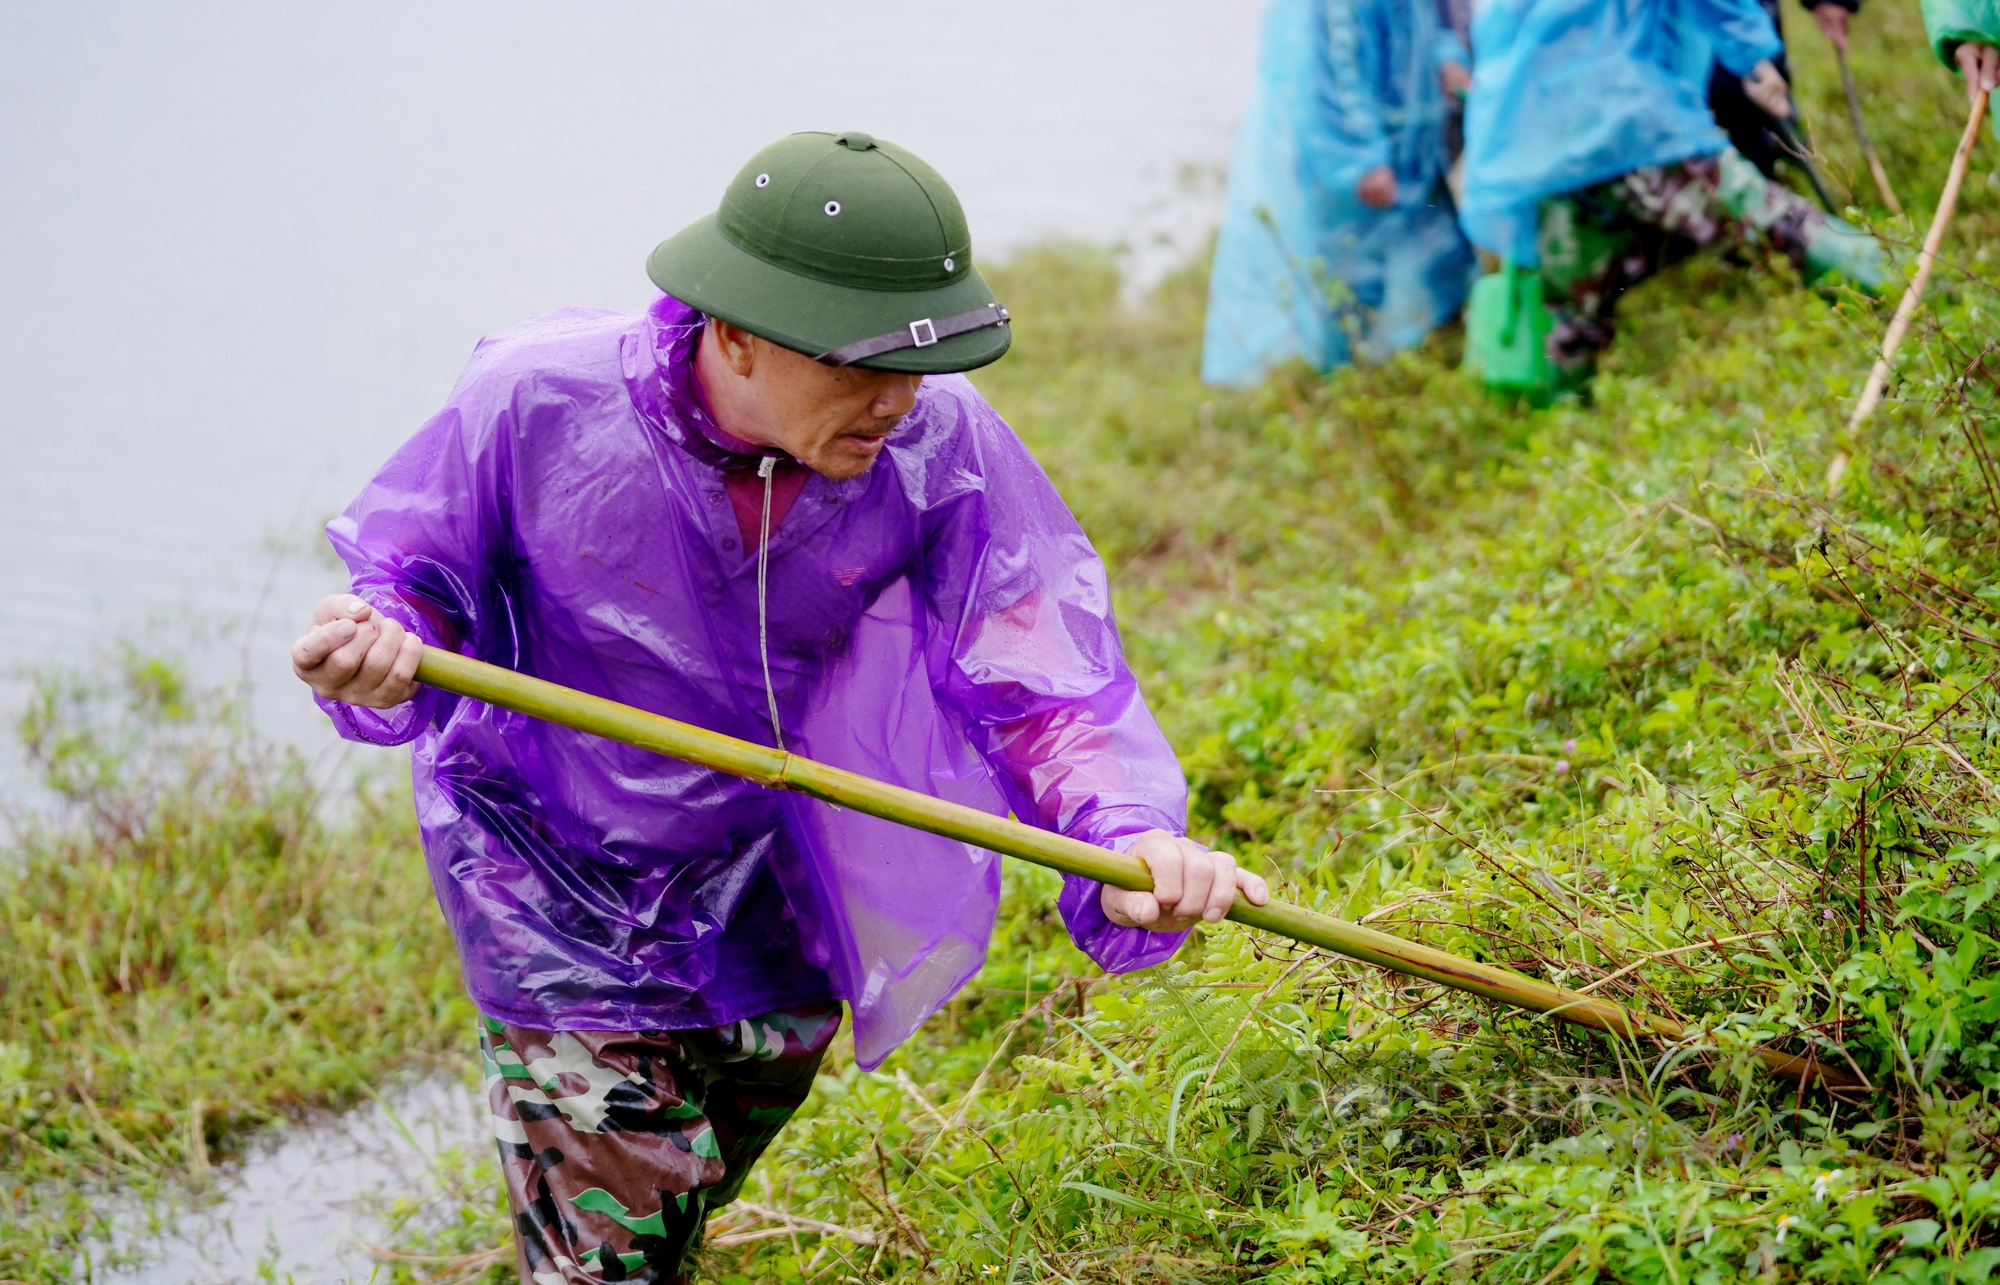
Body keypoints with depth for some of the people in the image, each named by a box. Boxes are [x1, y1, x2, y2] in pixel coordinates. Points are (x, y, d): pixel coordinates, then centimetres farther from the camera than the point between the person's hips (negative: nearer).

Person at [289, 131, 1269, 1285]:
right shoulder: (537, 398, -27)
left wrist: (1125, 830, -43)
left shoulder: (937, 442, -24)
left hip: (770, 881, 3)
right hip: (557, 875, -3)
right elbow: (416, 575, -11)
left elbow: (1036, 666, -24)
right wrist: (383, 647, -36)